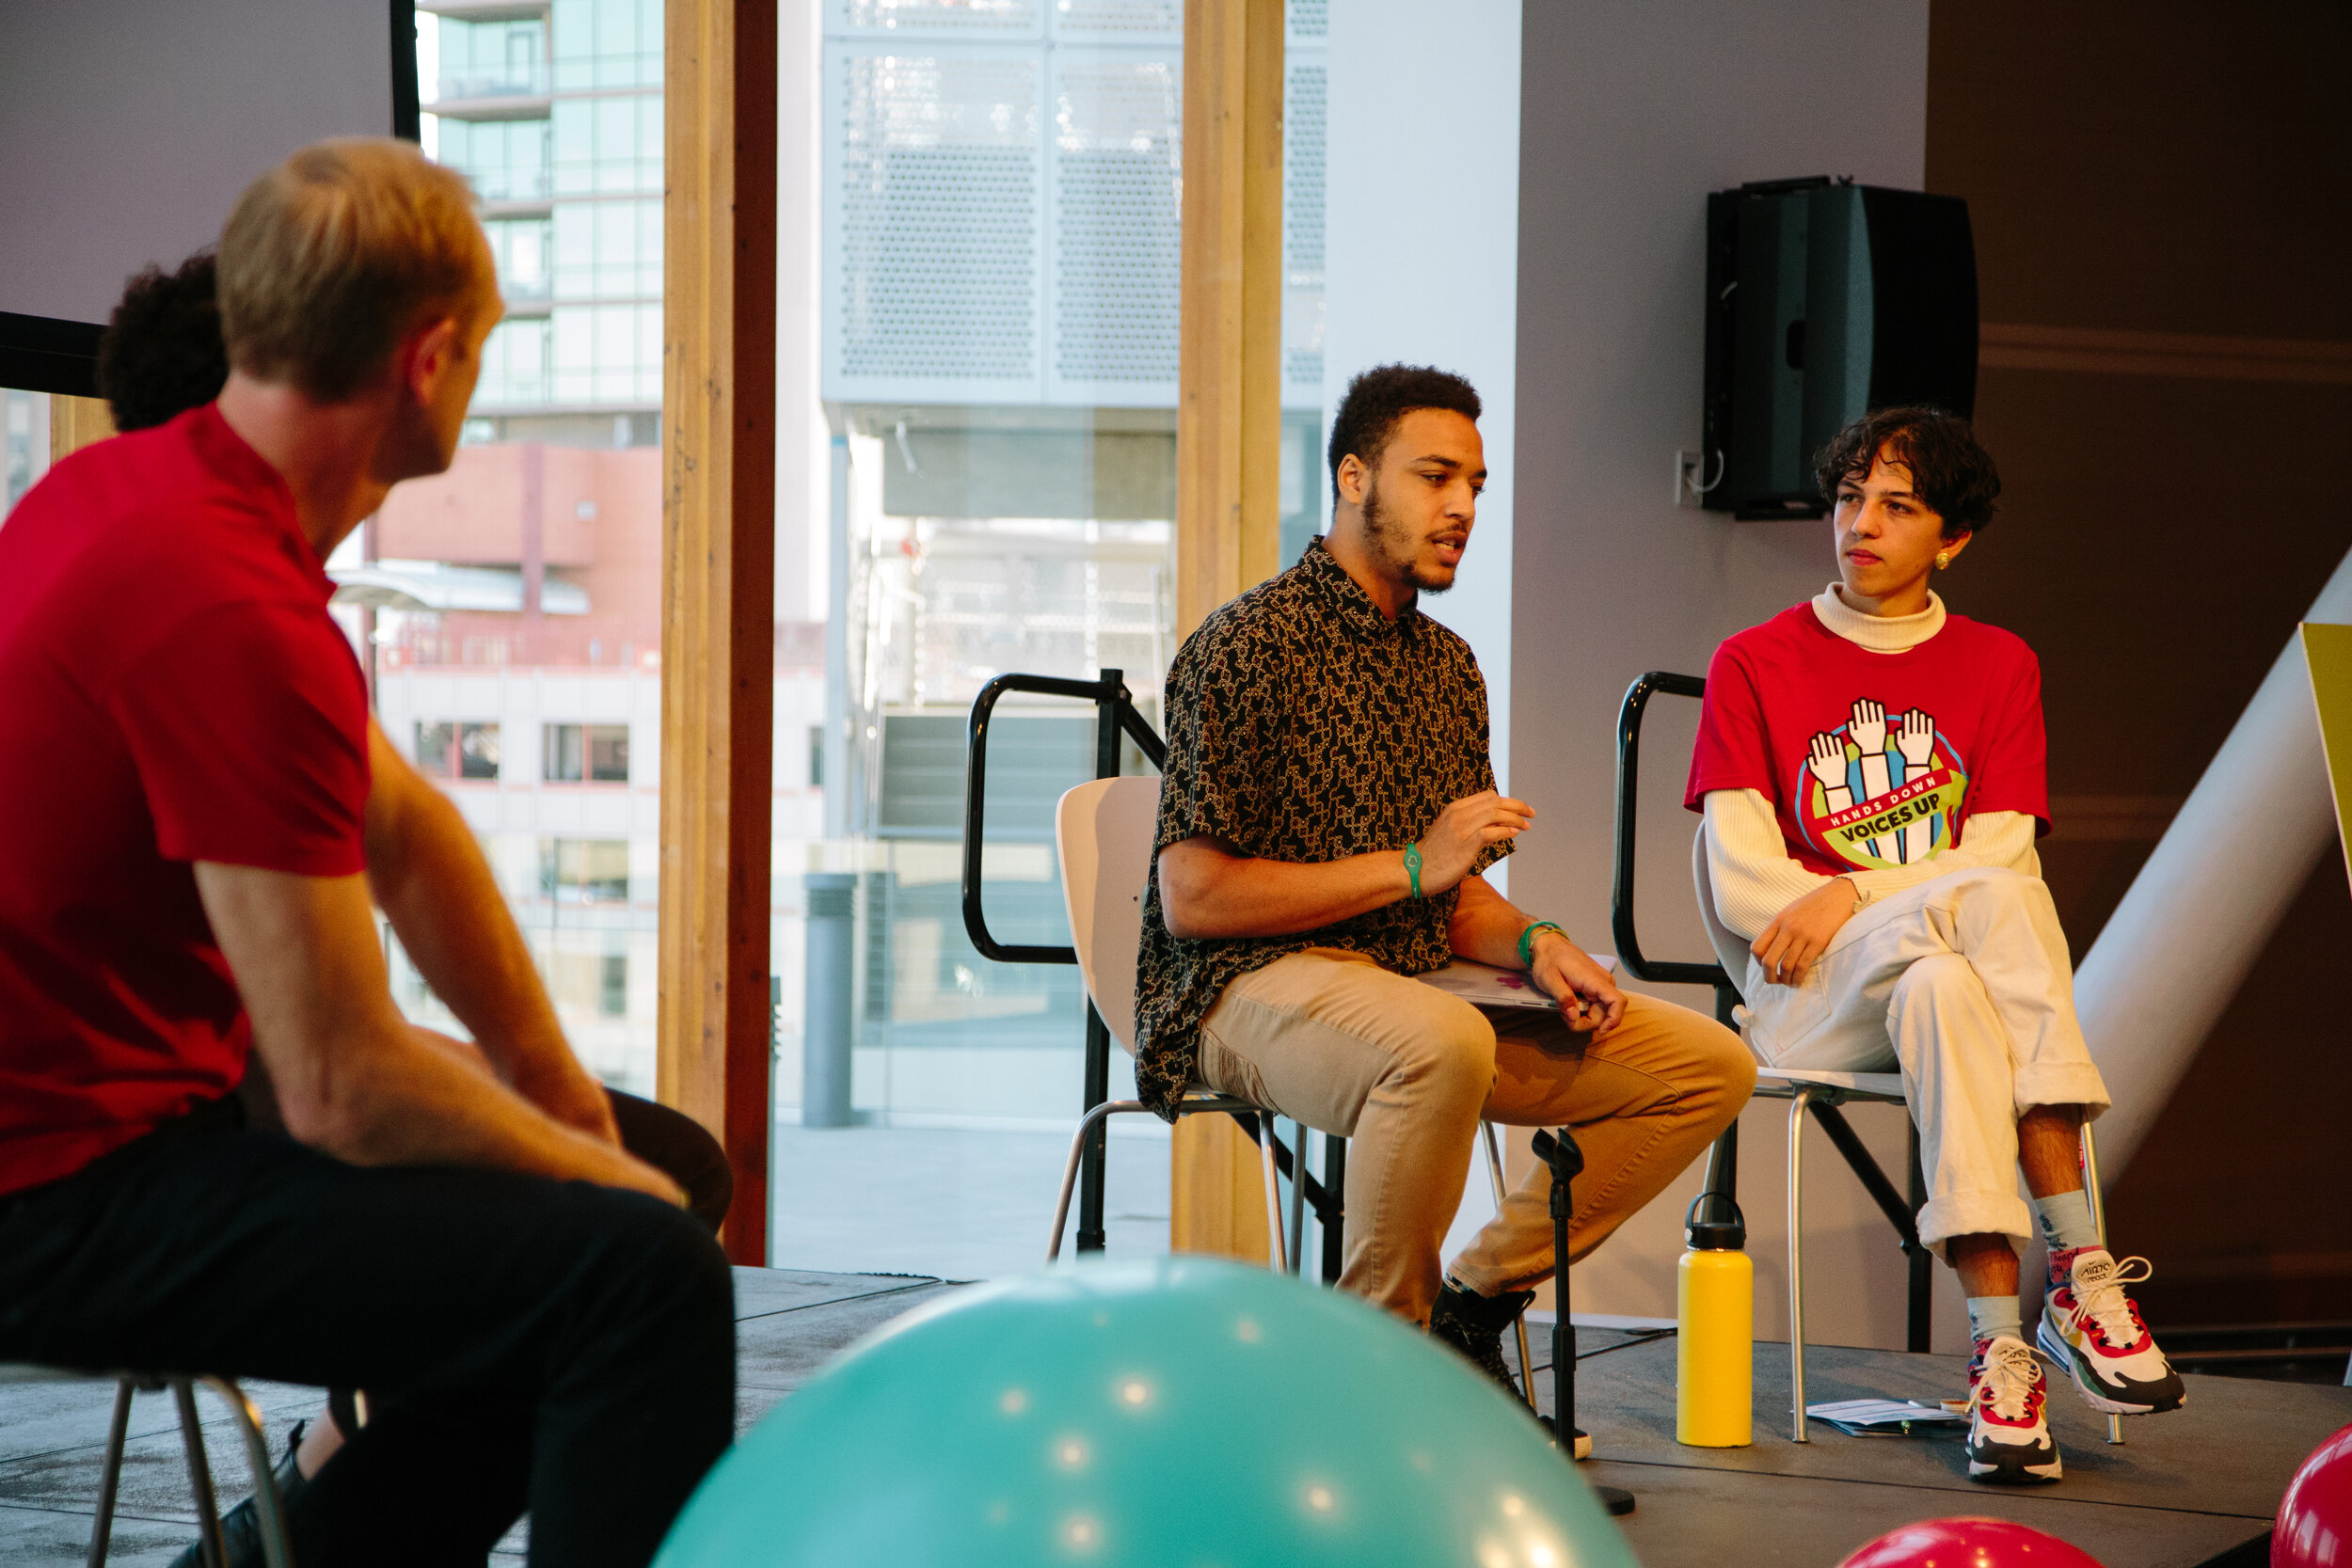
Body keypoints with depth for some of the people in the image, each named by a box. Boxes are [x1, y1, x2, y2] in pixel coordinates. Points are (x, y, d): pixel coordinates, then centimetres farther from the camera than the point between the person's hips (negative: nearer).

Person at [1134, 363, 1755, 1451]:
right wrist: (1411, 868, -16)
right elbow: (1192, 897, -14)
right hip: (1248, 991, -8)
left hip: (1413, 983, 8)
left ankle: (1474, 1296, 4)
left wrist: (1531, 945, 0)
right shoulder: (1246, 646, -7)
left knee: (1711, 1066, -3)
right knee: (1441, 1040, -41)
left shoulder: (1447, 667, 18)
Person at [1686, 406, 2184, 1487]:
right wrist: (1922, 900, -11)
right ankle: (2082, 1270, -37)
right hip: (1807, 1000, -1)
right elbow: (1739, 887, -2)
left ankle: (2001, 1344, -43)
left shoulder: (1998, 666, 15)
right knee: (1991, 903, -34)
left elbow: (2000, 856, 2)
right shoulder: (1752, 665, 9)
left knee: (1939, 991, -38)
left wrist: (1853, 895, -13)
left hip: (1957, 972, 2)